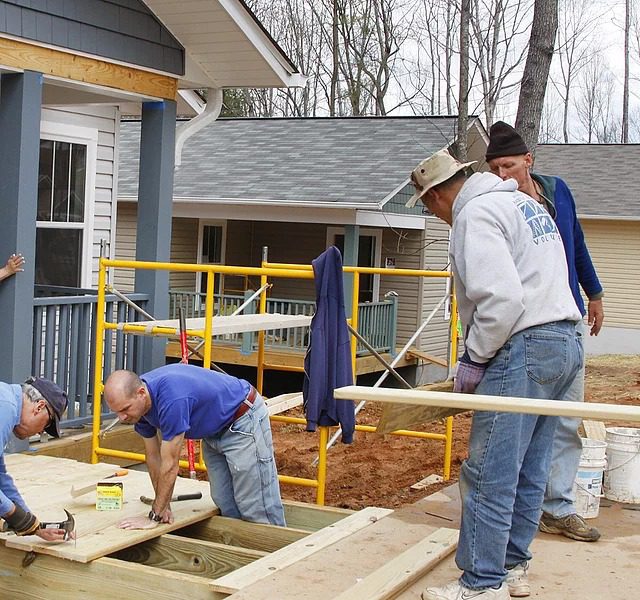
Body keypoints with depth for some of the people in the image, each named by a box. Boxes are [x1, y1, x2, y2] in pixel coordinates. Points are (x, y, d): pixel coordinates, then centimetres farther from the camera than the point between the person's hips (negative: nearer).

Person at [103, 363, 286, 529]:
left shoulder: (171, 398, -37)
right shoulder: (139, 402, -11)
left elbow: (170, 465, -30)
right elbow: (154, 455, 1)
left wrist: (154, 517, -21)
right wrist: (163, 506, 1)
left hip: (243, 421, -8)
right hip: (214, 430, 8)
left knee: (256, 505, -6)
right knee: (225, 504, 8)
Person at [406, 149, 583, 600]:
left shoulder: (475, 213, -9)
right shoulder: (524, 203, 21)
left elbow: (501, 297, -21)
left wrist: (474, 358, -10)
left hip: (524, 347, -10)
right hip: (565, 342, 10)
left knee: (489, 475, -4)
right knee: (530, 472, 15)